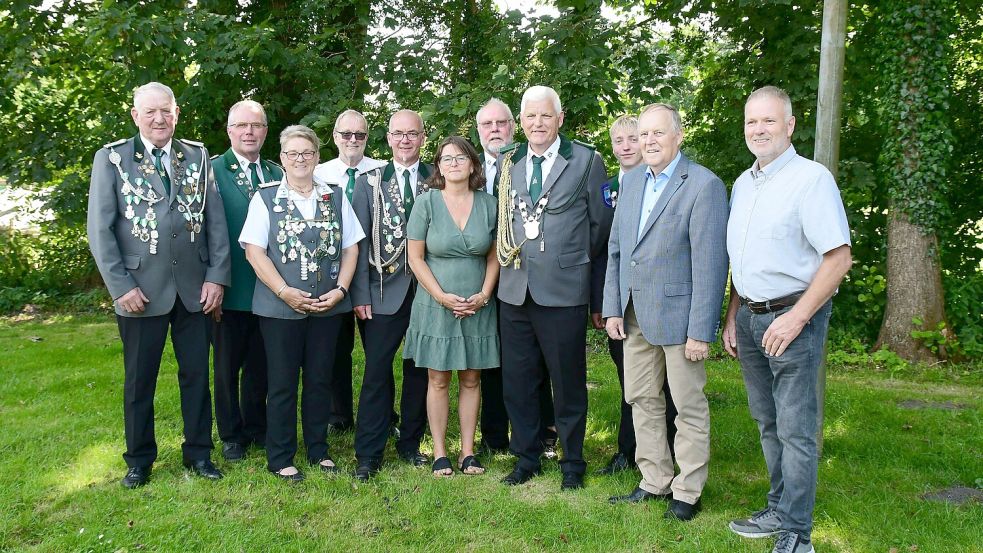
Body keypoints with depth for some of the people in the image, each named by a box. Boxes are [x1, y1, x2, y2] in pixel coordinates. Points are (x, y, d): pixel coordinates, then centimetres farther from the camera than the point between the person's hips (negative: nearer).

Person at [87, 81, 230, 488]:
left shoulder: (197, 156, 6)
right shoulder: (111, 158, 0)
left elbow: (216, 221, 4)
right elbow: (99, 229, -4)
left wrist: (217, 276, -4)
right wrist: (121, 286, -10)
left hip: (194, 287, 2)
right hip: (141, 290, -2)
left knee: (196, 374, 10)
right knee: (139, 380, 10)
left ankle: (198, 452, 26)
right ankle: (139, 459, 27)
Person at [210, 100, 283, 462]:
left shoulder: (277, 174, 8)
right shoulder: (211, 171, -6)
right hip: (230, 291, -3)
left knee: (260, 364, 14)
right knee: (228, 366, 11)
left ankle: (257, 427, 30)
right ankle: (231, 435, 25)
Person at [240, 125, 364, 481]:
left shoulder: (336, 197, 8)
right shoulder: (266, 198, 0)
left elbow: (350, 248, 7)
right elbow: (254, 251, -6)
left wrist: (340, 289, -6)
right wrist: (285, 292, -15)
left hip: (328, 305, 3)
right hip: (280, 306, -3)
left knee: (320, 380, 11)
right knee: (282, 383, 5)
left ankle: (318, 449, 25)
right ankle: (280, 458, 16)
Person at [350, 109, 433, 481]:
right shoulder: (369, 182, 4)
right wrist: (361, 295, -6)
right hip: (385, 292, -1)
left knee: (420, 370, 10)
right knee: (377, 371, -1)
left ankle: (410, 443, 25)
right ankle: (369, 454, 9)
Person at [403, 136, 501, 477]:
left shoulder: (488, 204, 2)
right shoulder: (426, 202, -5)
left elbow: (494, 256, 6)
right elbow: (415, 257, -5)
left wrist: (484, 294, -6)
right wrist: (442, 296, -12)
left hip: (477, 306, 2)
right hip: (436, 305, -2)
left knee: (471, 379, 7)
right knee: (438, 380, 4)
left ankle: (468, 452, 16)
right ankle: (439, 453, 12)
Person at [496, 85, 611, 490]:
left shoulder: (586, 161, -2)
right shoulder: (506, 162, 10)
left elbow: (601, 223, 3)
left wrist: (574, 260, 8)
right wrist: (510, 255, 9)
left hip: (563, 289, -4)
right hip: (514, 289, 4)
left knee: (568, 383, 6)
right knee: (517, 382, 12)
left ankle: (572, 463, 23)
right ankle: (526, 458, 28)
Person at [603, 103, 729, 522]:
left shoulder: (704, 185, -13)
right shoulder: (632, 179, 9)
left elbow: (710, 264, -15)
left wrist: (701, 330, -17)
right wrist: (612, 308, 6)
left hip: (678, 315, -7)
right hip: (635, 315, 7)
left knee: (689, 408, 7)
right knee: (642, 401, 14)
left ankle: (687, 494, 20)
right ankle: (655, 482, 29)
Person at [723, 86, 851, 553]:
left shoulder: (811, 178, -11)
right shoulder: (743, 183, 13)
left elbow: (839, 257, -16)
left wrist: (796, 318, -18)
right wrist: (732, 317, 14)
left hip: (793, 319, -7)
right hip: (749, 318, 7)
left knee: (795, 431, -2)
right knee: (768, 424, 16)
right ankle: (779, 510, 31)